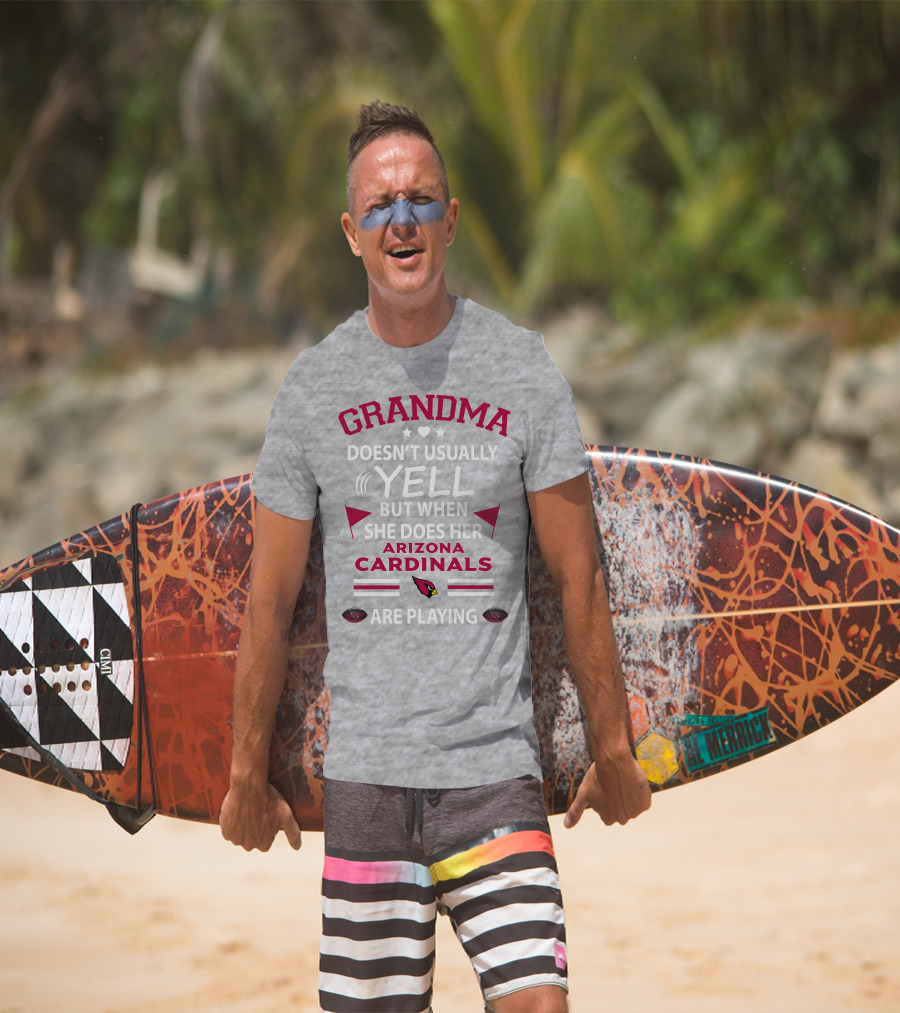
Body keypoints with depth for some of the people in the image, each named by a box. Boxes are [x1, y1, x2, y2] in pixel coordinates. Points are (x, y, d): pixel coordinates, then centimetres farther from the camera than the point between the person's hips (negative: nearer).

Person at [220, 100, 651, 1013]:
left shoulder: (522, 368, 2)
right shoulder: (312, 384, 5)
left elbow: (577, 577, 6)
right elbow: (270, 599, 9)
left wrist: (612, 749, 7)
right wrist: (248, 773, 11)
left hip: (496, 767, -1)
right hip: (363, 769, 1)